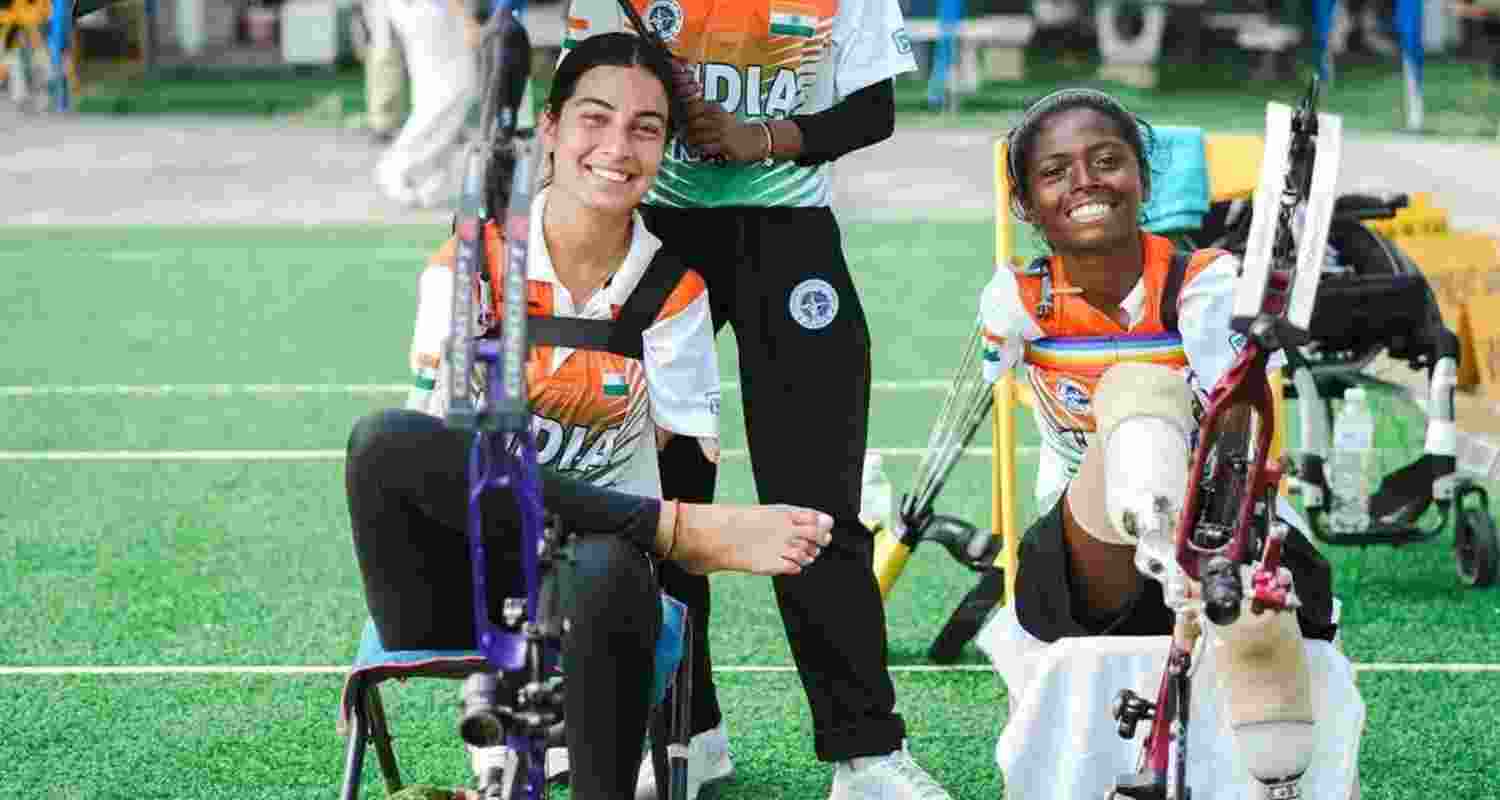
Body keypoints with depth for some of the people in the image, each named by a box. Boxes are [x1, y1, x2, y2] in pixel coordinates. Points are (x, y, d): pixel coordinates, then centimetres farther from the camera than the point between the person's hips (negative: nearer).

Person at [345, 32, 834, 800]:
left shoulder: (672, 291, 3)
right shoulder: (470, 265, -1)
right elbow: (450, 440, -10)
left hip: (603, 549, 1)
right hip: (470, 568, 0)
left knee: (608, 574, -38)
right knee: (384, 438, -32)